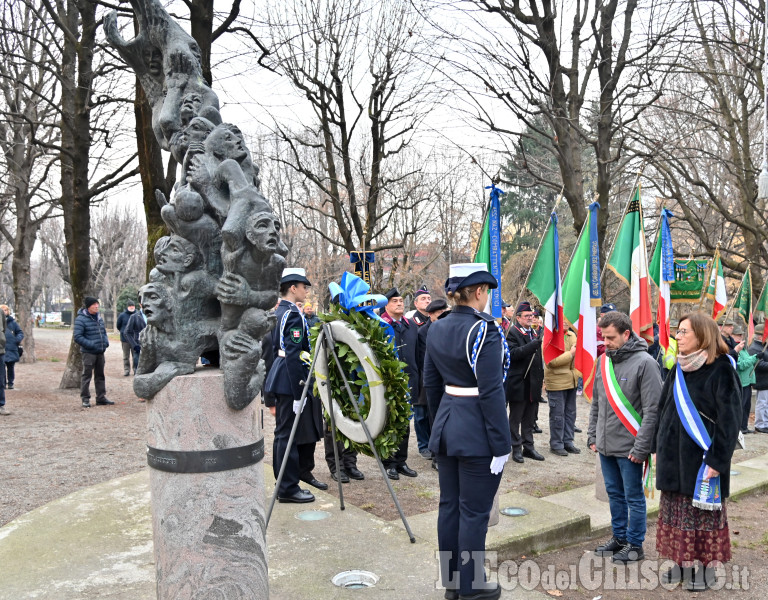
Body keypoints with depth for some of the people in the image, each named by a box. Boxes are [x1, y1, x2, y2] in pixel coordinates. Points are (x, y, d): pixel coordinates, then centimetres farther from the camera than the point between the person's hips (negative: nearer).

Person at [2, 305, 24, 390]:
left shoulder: (12, 322, 7)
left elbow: (20, 332, 12)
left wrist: (18, 339, -7)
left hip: (12, 349, 1)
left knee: (11, 367, 7)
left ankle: (10, 383, 16)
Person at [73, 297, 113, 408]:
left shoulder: (99, 317, 11)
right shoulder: (81, 319, -12)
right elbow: (78, 337, -15)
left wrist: (106, 342, 4)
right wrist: (91, 344, -22)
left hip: (100, 352, 7)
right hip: (88, 353, -7)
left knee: (100, 375, 13)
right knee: (87, 375, -2)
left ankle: (101, 397, 22)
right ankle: (85, 399, 6)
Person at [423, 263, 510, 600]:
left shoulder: (437, 329, 6)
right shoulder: (484, 330, -17)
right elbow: (491, 392, -19)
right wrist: (500, 444, -14)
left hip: (446, 428, 8)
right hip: (477, 433, -8)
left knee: (449, 505, 15)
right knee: (474, 512, 4)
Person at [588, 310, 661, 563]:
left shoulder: (644, 363, -14)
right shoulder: (603, 360, 7)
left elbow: (652, 409, -15)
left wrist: (641, 447, -17)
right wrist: (592, 435, 11)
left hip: (629, 447, -6)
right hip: (605, 445, 6)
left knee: (633, 497, 7)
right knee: (614, 493, 18)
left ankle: (635, 545, 21)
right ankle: (619, 537, 33)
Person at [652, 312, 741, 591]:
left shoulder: (721, 370, -12)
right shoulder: (678, 369, 8)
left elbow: (730, 419, -14)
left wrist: (717, 459, -17)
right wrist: (658, 447, 13)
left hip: (702, 458, -6)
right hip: (674, 455, 6)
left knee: (702, 513, 4)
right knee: (676, 511, 12)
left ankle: (705, 567, 19)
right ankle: (682, 563, 25)